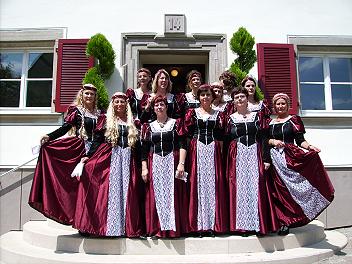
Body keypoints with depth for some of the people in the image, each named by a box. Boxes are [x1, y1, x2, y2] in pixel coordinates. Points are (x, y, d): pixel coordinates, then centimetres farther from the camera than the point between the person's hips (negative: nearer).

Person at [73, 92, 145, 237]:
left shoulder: (133, 123, 13)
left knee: (127, 190, -1)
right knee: (111, 188, -5)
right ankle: (110, 225, 2)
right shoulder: (106, 121, 9)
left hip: (128, 158, 1)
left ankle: (128, 225, 5)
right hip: (110, 158, -1)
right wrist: (87, 156, -6)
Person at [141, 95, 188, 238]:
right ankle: (157, 229, 9)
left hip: (172, 162, -2)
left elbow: (182, 145, -3)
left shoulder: (176, 123, 6)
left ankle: (174, 228, 7)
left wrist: (181, 163, -13)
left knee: (173, 194, -1)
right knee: (155, 195, 1)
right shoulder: (149, 126, 12)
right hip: (155, 164, 2)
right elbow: (144, 150, 10)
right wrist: (144, 168, 1)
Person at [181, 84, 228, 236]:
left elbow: (220, 138, 10)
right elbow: (186, 135, 4)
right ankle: (199, 224, 3)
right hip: (196, 150, -1)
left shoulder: (218, 114, 13)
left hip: (213, 151, 1)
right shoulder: (192, 113, 9)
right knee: (198, 184, -4)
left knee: (213, 183, -2)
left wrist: (220, 154, 2)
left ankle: (213, 224, 6)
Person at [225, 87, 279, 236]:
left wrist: (266, 158, -5)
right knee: (239, 189, -2)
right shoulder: (230, 118, 9)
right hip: (237, 157, 0)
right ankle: (242, 225, 6)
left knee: (257, 188, -3)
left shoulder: (257, 116, 10)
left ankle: (258, 224, 7)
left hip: (255, 155, 0)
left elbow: (263, 138, 4)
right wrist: (227, 163, 0)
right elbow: (226, 141, 7)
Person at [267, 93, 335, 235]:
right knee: (279, 189, 1)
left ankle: (287, 221, 3)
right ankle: (283, 219, 12)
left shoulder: (294, 120, 5)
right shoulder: (270, 122, 13)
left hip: (291, 157, -2)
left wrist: (309, 146, -18)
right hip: (275, 158, 2)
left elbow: (300, 140, 0)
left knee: (290, 187, -7)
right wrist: (273, 141, -8)